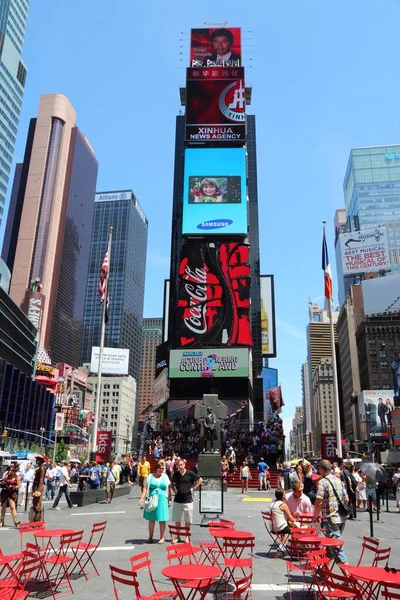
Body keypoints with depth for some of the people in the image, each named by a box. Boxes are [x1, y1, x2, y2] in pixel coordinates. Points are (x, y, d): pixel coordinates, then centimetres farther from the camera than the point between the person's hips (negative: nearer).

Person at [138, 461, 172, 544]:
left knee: (162, 519, 2)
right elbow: (145, 488, 1)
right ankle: (150, 537, 20)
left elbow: (168, 489, 9)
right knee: (151, 519, 7)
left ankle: (162, 537, 15)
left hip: (162, 500, 0)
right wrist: (142, 498, -8)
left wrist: (170, 500, 5)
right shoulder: (150, 477, 3)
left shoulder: (165, 477, 7)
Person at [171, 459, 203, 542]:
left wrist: (194, 488, -4)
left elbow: (200, 480, 1)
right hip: (177, 500, 3)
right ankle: (178, 536, 21)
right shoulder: (175, 474, 1)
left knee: (187, 520, 7)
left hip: (188, 500, -3)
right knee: (177, 520, 8)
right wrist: (174, 490, 5)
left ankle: (187, 537, 20)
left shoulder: (190, 473, -8)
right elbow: (172, 483, 20)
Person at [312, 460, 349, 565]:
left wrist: (315, 516, -4)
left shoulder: (323, 482, -13)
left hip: (331, 518, -8)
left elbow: (319, 502, -18)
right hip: (341, 518, 8)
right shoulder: (338, 481, 10)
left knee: (337, 546, -4)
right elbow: (346, 499, 14)